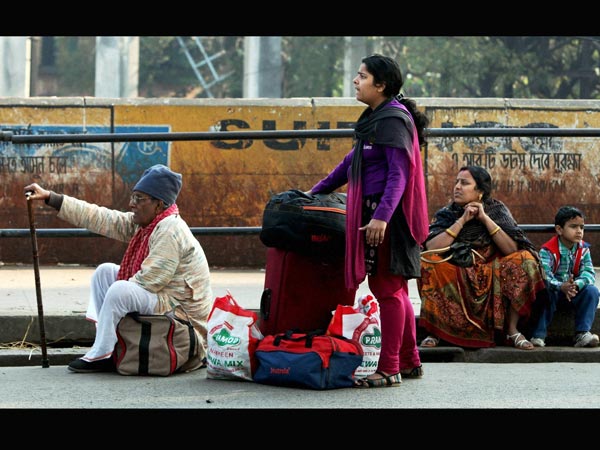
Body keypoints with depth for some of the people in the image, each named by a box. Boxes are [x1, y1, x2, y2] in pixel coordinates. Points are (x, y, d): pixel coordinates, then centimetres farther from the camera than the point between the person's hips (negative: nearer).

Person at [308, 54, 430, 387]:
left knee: (387, 288, -6)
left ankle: (389, 370, -4)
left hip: (387, 216, -10)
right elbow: (354, 161, 28)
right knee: (394, 290, 14)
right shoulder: (376, 119, 17)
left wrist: (382, 215, -30)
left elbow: (399, 174, -21)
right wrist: (317, 192, 33)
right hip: (374, 212, 10)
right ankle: (409, 363, 22)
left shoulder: (393, 120, -13)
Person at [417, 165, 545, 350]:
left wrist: (485, 218, -16)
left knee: (524, 260, -23)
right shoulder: (446, 213, 0)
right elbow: (432, 248, -18)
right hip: (454, 282, 0)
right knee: (429, 264, -27)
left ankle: (512, 330, -17)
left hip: (493, 283, 0)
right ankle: (433, 331, -20)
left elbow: (513, 250, -13)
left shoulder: (496, 210, 1)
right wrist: (462, 220, -17)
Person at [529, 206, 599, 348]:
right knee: (546, 292, -36)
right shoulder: (547, 251, -16)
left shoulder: (583, 249, -2)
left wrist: (577, 284, -36)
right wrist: (561, 287, -47)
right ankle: (538, 335, -31)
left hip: (574, 292, 4)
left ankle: (582, 333, -24)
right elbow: (544, 275, -28)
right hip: (554, 290, -4)